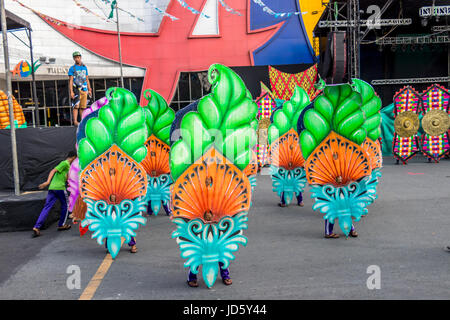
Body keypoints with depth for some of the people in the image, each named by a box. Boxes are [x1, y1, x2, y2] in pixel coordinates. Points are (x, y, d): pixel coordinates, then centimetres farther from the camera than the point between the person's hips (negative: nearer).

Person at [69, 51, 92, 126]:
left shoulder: (84, 67, 16)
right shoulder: (72, 68, 2)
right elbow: (70, 81, -3)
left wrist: (89, 90, 12)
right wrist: (71, 92, -13)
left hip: (84, 89, 4)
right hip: (76, 89, -4)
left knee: (83, 107, 4)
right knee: (76, 106, -10)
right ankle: (75, 121, -12)